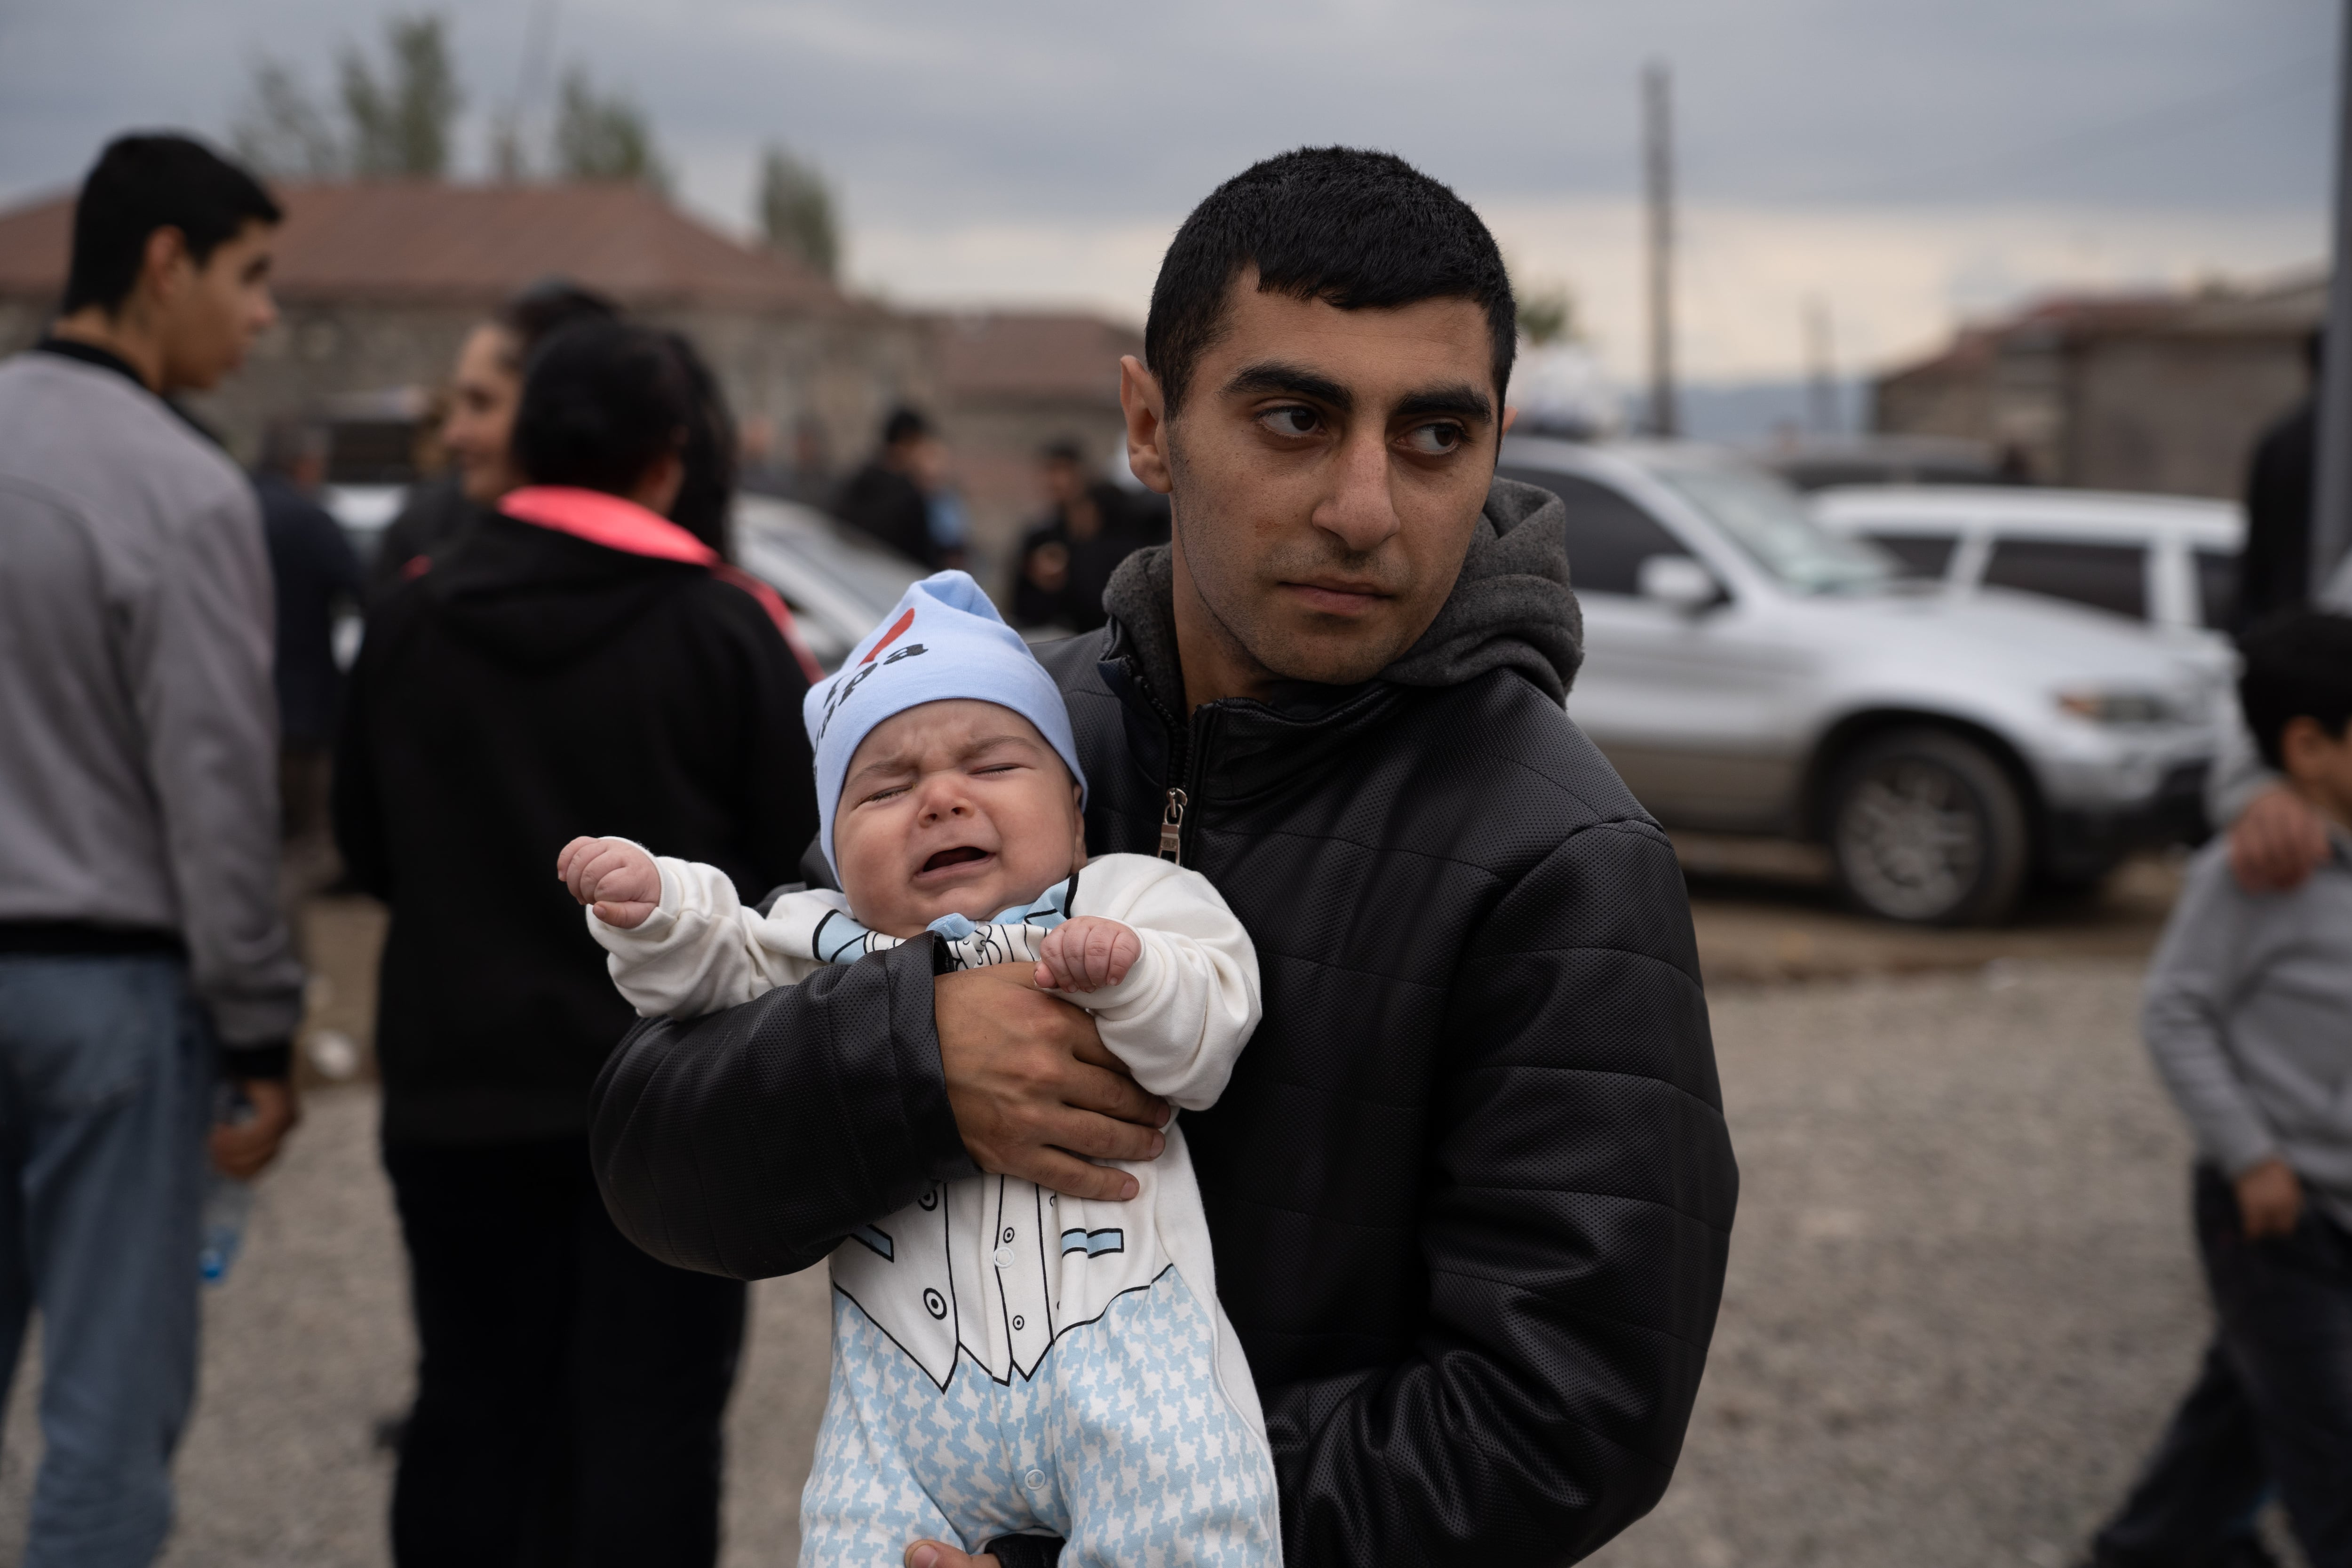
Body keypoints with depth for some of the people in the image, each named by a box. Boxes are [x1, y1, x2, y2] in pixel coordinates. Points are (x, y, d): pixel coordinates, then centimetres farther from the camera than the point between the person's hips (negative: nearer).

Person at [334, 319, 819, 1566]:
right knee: (648, 1415, 3)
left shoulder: (413, 620, -1)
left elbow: (365, 845, 6)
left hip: (458, 1087, 3)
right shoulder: (721, 629, -11)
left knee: (475, 1405, 12)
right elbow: (798, 840, -7)